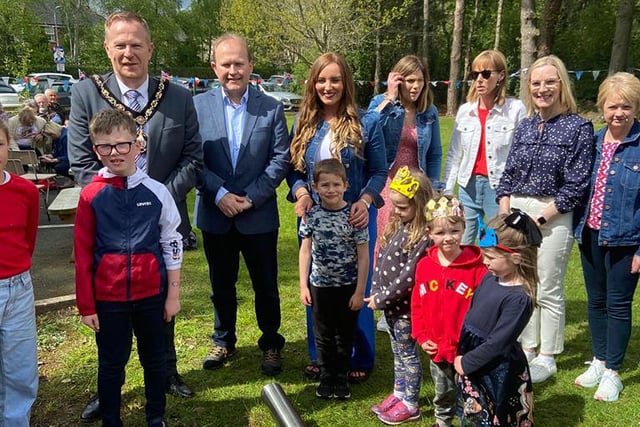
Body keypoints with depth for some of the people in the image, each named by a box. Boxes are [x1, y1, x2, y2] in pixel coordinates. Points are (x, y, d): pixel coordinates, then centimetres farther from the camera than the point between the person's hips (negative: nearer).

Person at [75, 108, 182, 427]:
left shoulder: (157, 192, -5)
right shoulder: (91, 196, -6)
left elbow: (172, 245, 0)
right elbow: (82, 254, -2)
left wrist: (173, 294, 1)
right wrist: (86, 305, -1)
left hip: (151, 294, 1)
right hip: (107, 297, 0)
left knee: (154, 359, 16)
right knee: (111, 363, 14)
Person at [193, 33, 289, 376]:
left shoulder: (271, 108, -2)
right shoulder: (198, 105, -1)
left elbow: (280, 159, -5)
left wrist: (251, 198, -13)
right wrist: (219, 194, -16)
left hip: (259, 215, -1)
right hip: (215, 215, 1)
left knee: (266, 286, 10)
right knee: (221, 285, 16)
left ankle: (271, 344, 29)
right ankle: (223, 341, 35)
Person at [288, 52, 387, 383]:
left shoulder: (366, 123, -5)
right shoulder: (304, 123, 3)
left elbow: (379, 171, -2)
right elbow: (294, 169, 7)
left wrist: (365, 201, -18)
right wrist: (301, 194, -13)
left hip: (354, 219, -3)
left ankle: (360, 360, 24)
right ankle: (319, 355, 30)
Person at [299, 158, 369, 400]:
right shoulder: (312, 215, -6)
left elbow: (363, 256, -9)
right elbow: (305, 251, 0)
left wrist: (360, 291, -8)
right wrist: (303, 286, -1)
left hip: (348, 286, -2)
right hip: (320, 285, 2)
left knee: (345, 334, 12)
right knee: (323, 334, 14)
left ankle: (342, 378, 29)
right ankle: (326, 377, 31)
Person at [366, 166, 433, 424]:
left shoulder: (423, 236, -24)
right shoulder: (398, 226, 3)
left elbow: (408, 276, -25)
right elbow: (382, 260, 10)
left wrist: (382, 299, -18)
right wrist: (375, 292, 6)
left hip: (405, 306, -8)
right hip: (389, 303, 8)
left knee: (408, 354, 7)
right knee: (397, 352, 22)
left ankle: (410, 405, 23)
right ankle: (399, 393, 38)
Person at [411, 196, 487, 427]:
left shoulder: (476, 267, -16)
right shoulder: (424, 266, -3)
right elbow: (417, 305, 6)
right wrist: (421, 337, 1)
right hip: (437, 350, 5)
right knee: (442, 393, 26)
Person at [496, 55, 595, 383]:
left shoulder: (578, 127, -5)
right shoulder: (525, 126, 11)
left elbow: (576, 184, -10)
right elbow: (508, 174, 12)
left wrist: (539, 219, -14)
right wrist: (505, 215, -1)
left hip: (552, 217, -5)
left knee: (548, 291, 3)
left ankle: (546, 358, 19)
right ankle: (526, 349, 28)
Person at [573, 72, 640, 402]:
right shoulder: (593, 141, 3)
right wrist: (578, 228, 7)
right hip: (591, 235, 5)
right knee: (595, 301, 16)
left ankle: (612, 372, 21)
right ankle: (599, 361, 33)